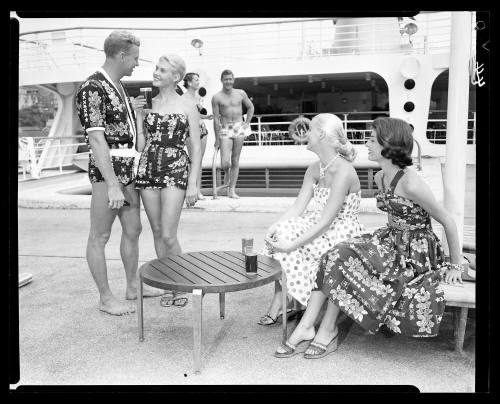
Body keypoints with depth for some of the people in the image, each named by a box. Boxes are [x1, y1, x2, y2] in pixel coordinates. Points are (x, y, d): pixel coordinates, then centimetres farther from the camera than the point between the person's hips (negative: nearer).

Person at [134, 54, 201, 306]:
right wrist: (138, 115, 1)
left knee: (168, 236, -9)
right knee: (157, 232, 10)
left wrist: (193, 183, -7)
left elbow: (196, 147, 0)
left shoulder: (187, 107, 1)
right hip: (148, 169, 4)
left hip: (175, 171, -4)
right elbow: (140, 145, 10)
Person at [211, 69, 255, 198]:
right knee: (225, 163, -12)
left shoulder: (241, 93, 5)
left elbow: (250, 107, 20)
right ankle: (227, 173, 24)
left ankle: (232, 190, 10)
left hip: (239, 128, 2)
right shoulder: (217, 97, -3)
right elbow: (216, 118, -4)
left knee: (235, 161, 4)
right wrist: (217, 138, -5)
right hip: (225, 130, -2)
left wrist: (247, 123, 7)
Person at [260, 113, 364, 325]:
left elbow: (326, 221, -27)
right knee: (280, 232, -15)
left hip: (342, 233, -7)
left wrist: (293, 244, -30)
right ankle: (280, 304, -12)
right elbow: (298, 207, 0)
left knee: (290, 251, -24)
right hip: (320, 227, 8)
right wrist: (275, 227, -18)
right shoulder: (314, 169, 5)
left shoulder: (343, 172, -22)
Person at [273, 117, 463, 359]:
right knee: (335, 256, -14)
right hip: (391, 240, 8)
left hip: (415, 252, -7)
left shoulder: (410, 183, -22)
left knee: (345, 259, -23)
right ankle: (305, 328, -16)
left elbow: (448, 222, -15)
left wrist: (455, 267, -9)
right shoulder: (380, 178, 5)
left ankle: (328, 331, -8)